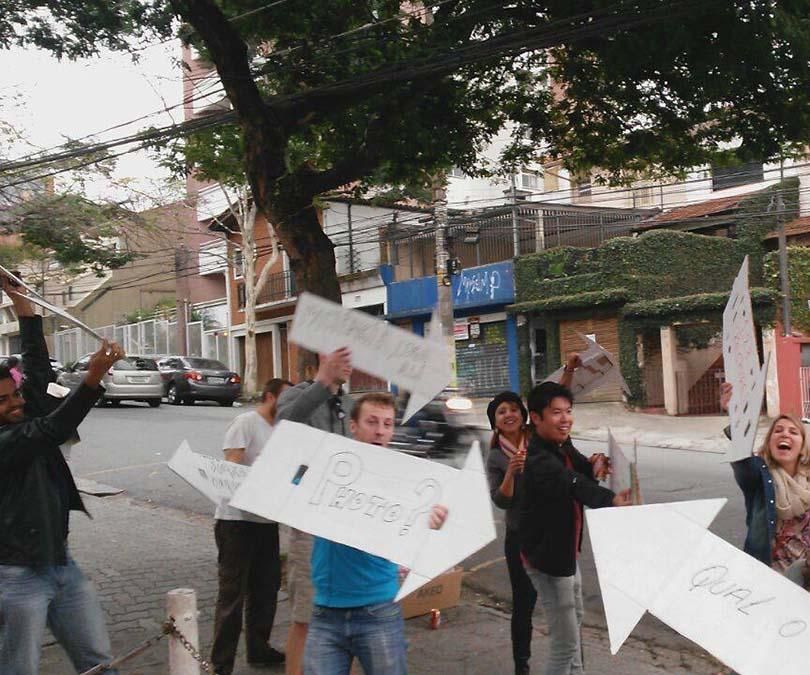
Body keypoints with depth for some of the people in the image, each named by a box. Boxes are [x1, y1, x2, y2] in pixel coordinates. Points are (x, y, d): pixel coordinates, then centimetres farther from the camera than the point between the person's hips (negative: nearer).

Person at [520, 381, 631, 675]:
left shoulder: (563, 447, 1)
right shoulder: (540, 462, -31)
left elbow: (580, 470, 14)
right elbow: (573, 485, -48)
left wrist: (593, 467, -11)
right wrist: (611, 499, -65)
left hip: (565, 551, 10)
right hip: (547, 559, -10)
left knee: (574, 623, 29)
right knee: (566, 642, -5)